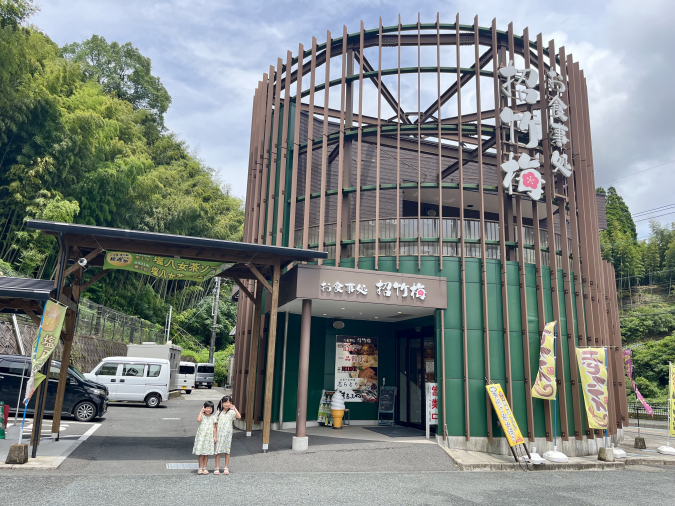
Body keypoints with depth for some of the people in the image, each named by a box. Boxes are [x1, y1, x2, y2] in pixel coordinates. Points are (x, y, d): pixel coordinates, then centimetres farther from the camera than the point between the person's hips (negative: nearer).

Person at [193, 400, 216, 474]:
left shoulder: (213, 417, 5)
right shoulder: (202, 415, -1)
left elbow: (214, 427, 8)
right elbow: (198, 420, -25)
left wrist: (214, 436, 3)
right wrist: (201, 411, -15)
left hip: (209, 437, 2)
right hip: (201, 436, -2)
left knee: (207, 453, 6)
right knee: (201, 453, 1)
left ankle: (205, 468, 15)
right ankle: (200, 468, 9)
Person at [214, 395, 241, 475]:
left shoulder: (232, 412, -1)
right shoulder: (219, 412, 7)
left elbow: (239, 417, -19)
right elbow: (216, 424, 8)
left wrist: (234, 408, -22)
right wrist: (215, 435, 3)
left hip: (228, 434, -2)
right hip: (219, 433, 2)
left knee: (227, 451, 4)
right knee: (217, 451, 2)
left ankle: (226, 468, 12)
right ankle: (217, 468, 9)